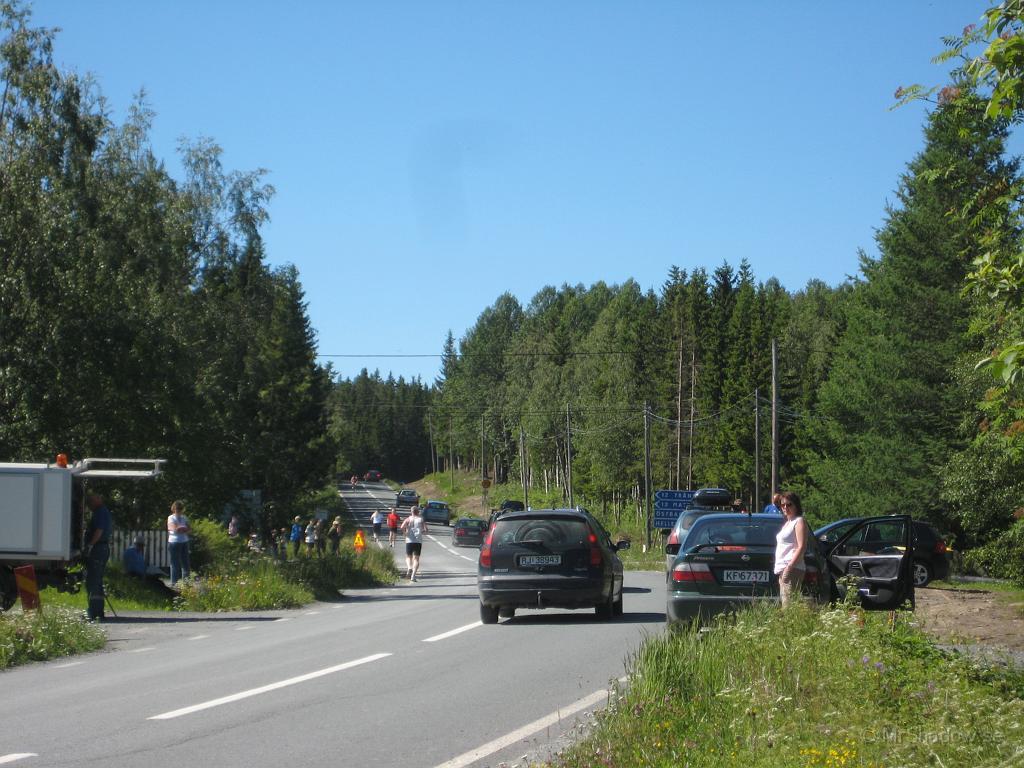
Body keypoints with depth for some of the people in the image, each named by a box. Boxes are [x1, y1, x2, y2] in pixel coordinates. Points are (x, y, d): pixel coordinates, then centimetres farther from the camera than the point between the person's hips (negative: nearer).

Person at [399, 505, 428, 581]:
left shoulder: (408, 519, 4)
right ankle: (413, 576, -9)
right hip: (418, 541, 0)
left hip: (409, 541, 0)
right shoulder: (421, 519, 6)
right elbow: (426, 530, -2)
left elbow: (402, 527, -14)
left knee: (408, 556, 15)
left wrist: (405, 532, 3)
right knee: (416, 558, 3)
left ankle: (409, 567, -16)